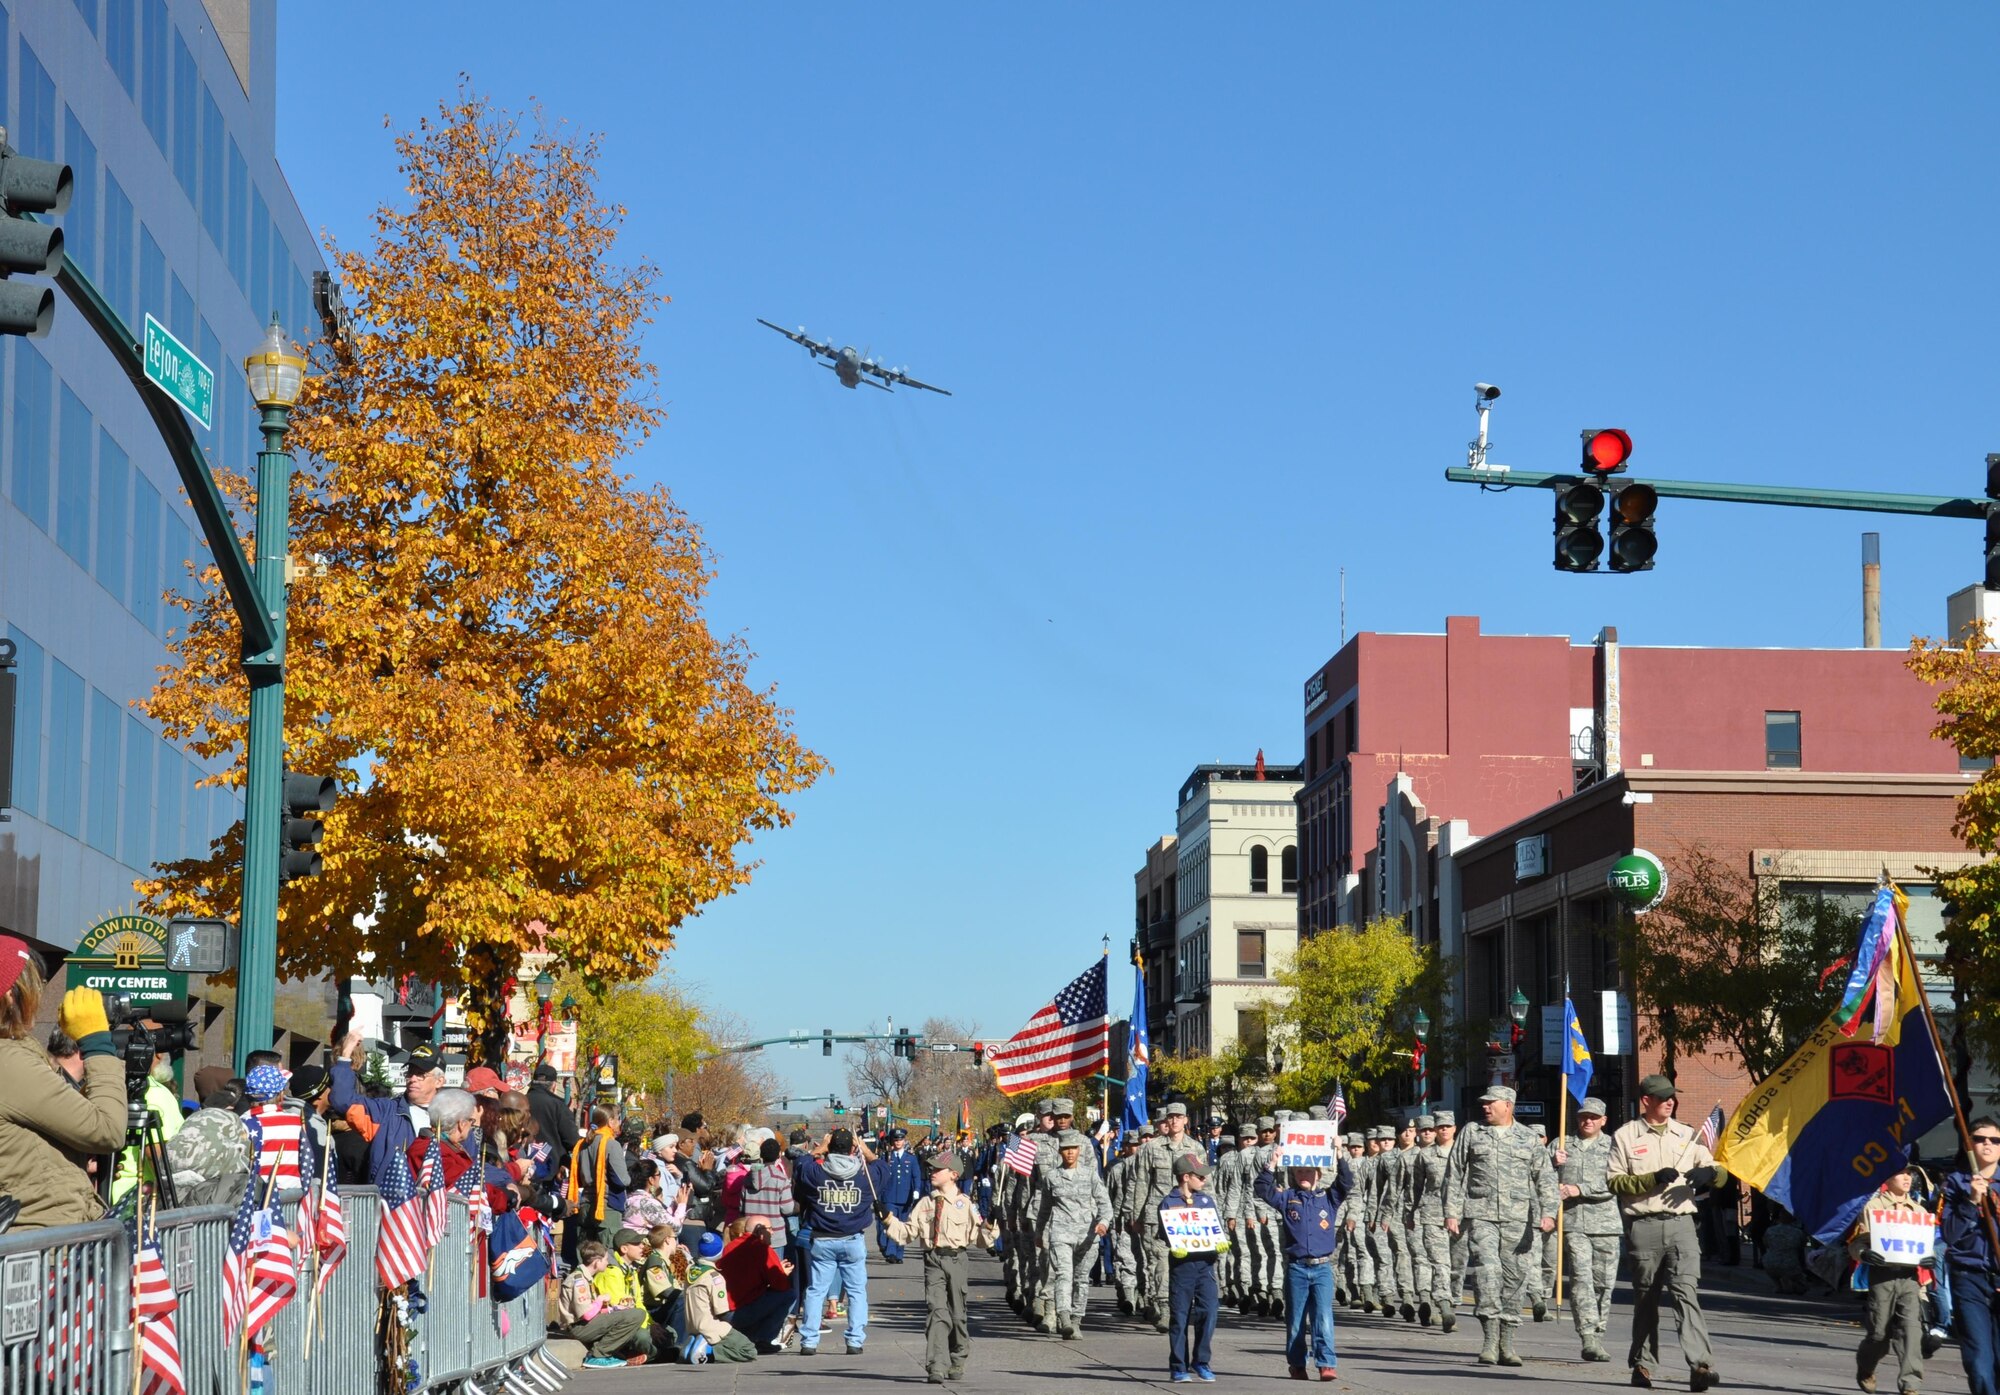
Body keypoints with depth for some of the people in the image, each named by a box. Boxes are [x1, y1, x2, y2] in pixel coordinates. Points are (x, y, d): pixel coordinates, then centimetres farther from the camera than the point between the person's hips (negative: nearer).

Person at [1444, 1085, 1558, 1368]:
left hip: (1518, 1219, 1)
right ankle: (1490, 1338, -17)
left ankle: (1506, 1343, 9)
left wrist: (1547, 1212, -7)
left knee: (1515, 1277, 2)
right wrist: (1452, 1212, 2)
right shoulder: (1471, 1135, 12)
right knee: (1486, 1270, -16)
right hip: (1481, 1215, -1)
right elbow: (1455, 1176, 11)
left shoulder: (1528, 1139, 12)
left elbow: (1544, 1179, 7)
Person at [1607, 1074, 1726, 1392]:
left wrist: (1708, 1174, -8)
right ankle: (1643, 1364, 20)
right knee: (1646, 1299, 8)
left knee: (1686, 1291, -12)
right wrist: (1654, 1178, -13)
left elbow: (1720, 1173, 16)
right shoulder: (1625, 1137, 6)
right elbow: (1614, 1182, -2)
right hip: (1643, 1226, -1)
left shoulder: (1686, 1135, 15)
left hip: (1681, 1222, 1)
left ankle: (1700, 1365, -22)